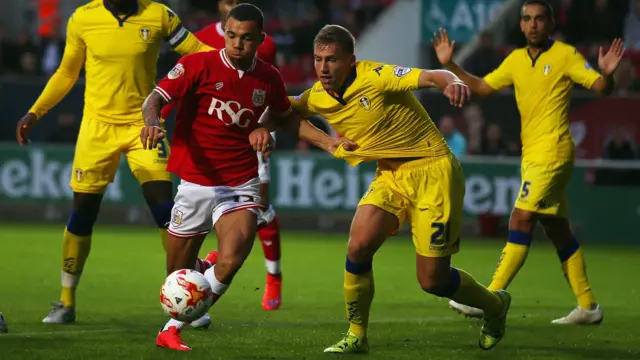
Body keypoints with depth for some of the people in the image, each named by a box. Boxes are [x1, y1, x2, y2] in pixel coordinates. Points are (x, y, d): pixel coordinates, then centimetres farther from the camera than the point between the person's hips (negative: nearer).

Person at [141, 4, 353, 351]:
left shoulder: (269, 79, 5)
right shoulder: (199, 65, -6)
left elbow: (285, 116, 25)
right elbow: (154, 100, -12)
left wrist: (326, 141, 15)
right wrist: (152, 122, -34)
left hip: (241, 186, 1)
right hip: (196, 182, -1)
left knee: (231, 261, -24)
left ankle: (172, 329, -8)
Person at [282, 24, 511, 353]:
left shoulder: (375, 77, -20)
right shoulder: (318, 97, 0)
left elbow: (431, 77, -31)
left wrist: (453, 82, -54)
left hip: (432, 170, -6)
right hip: (390, 176, 6)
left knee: (433, 281, -5)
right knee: (358, 245, -18)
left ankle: (494, 305, 26)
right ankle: (356, 336, 0)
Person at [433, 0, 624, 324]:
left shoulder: (565, 55, -6)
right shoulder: (516, 60, 13)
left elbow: (600, 87, -11)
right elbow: (482, 87, 20)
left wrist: (607, 74, -33)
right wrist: (450, 65, 11)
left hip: (552, 151, -8)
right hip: (532, 153, 8)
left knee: (521, 220, -13)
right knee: (557, 230, 10)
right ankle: (587, 306, 16)